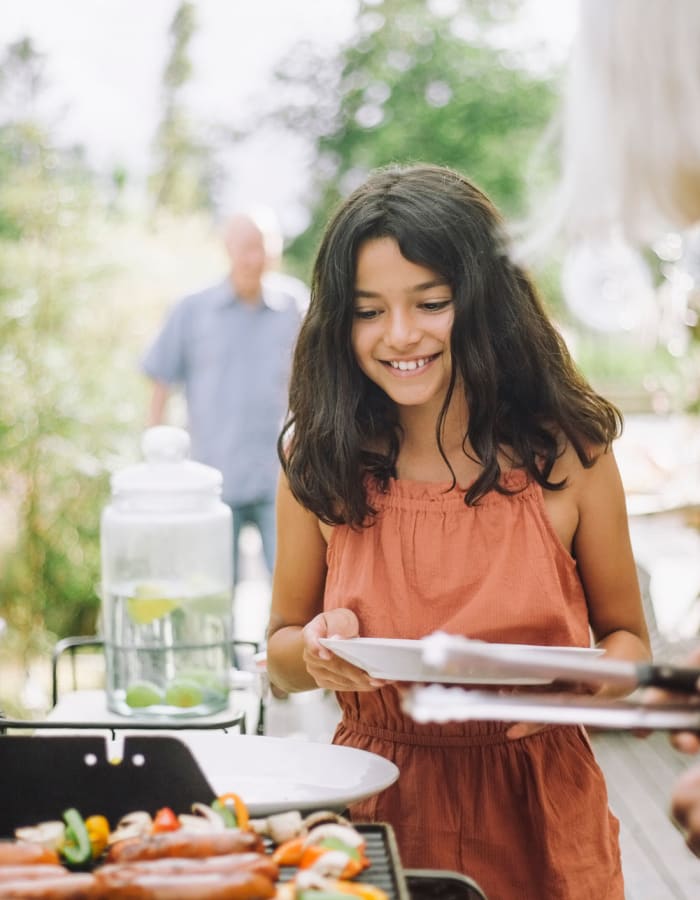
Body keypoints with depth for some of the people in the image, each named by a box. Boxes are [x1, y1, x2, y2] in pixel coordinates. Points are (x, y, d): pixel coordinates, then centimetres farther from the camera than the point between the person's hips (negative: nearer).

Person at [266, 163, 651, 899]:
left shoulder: (569, 453, -4)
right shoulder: (317, 459, -1)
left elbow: (626, 637, 7)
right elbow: (280, 654, 9)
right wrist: (316, 650, -13)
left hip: (535, 813, -1)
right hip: (378, 805, 1)